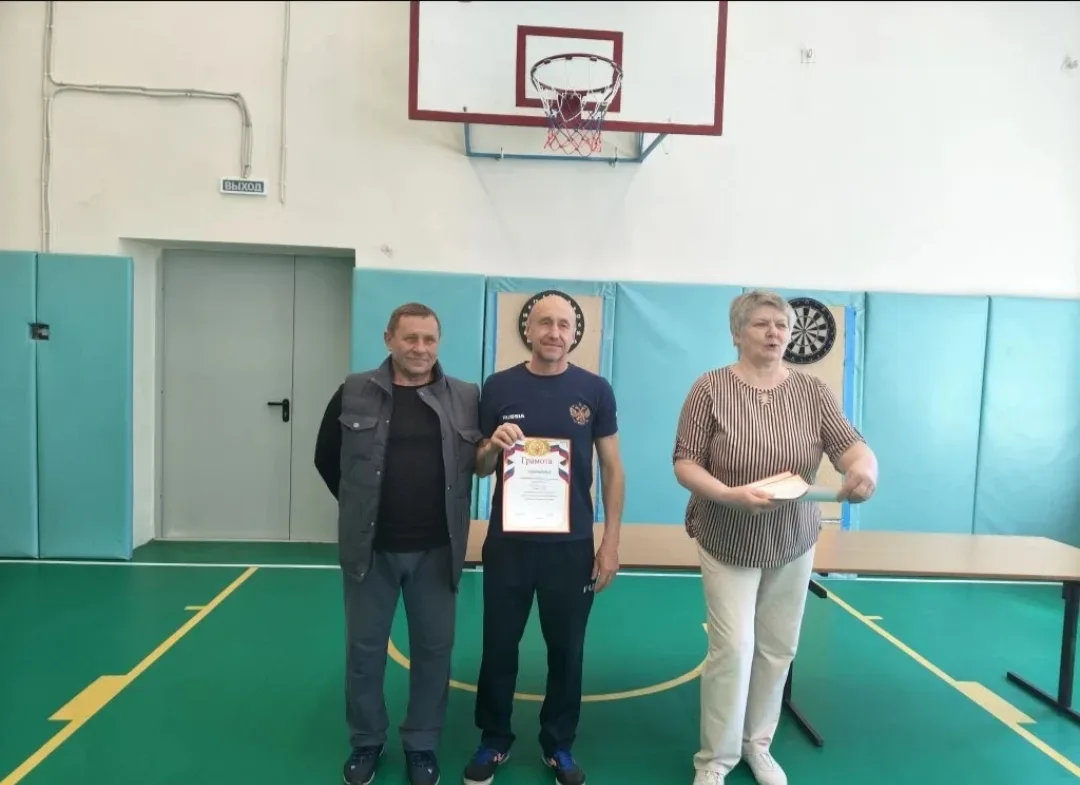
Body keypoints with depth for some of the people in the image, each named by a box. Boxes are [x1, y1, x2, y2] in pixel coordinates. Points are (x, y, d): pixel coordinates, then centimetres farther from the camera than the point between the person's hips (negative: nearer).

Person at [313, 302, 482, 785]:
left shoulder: (466, 398, -2)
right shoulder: (355, 393, -2)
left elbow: (482, 460, 9)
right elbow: (326, 458, 9)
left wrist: (448, 510, 4)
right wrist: (361, 505, 8)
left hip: (437, 551, 0)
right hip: (371, 548, 0)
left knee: (433, 650, 12)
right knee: (364, 649, 14)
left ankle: (422, 745, 32)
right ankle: (366, 741, 35)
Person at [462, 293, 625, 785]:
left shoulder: (595, 390, -3)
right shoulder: (499, 386, -1)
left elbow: (611, 468, 2)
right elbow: (480, 467, 6)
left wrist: (611, 541, -2)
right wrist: (494, 445, -18)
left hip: (572, 544, 0)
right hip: (508, 542, 1)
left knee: (566, 650, 14)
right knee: (499, 646, 13)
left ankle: (559, 745, 34)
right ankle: (494, 740, 35)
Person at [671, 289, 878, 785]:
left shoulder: (812, 392, -1)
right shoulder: (711, 388, -10)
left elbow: (849, 446, -11)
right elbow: (685, 463, -12)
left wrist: (864, 467, -34)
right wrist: (729, 495, -29)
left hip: (793, 543, 4)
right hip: (729, 543, -3)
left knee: (777, 647, 13)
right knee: (733, 648, -4)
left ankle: (758, 744, 33)